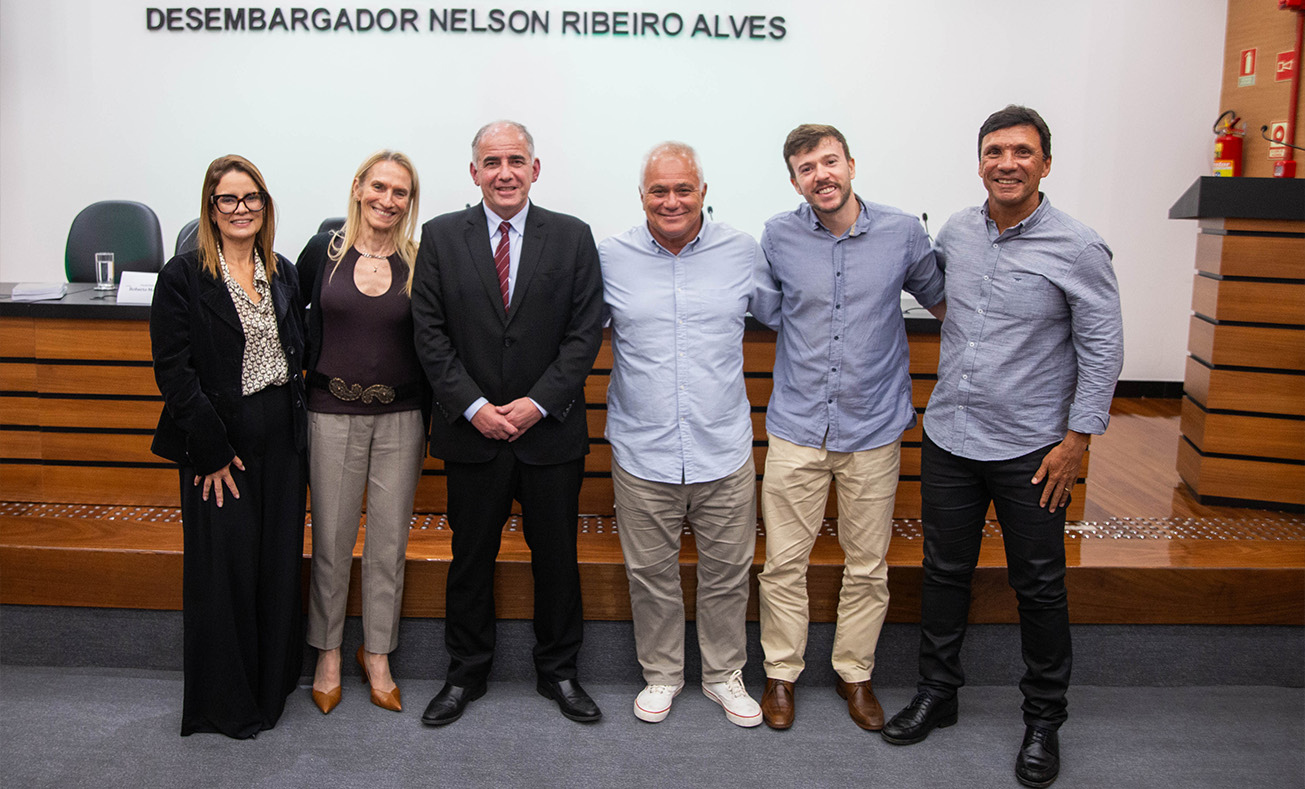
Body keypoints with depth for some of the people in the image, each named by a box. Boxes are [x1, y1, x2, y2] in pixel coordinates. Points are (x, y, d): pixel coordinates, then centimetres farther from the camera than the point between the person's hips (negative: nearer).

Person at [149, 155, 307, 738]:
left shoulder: (283, 274, 10)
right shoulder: (183, 276, -6)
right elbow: (173, 370, -11)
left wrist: (295, 418, 4)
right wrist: (211, 451, -13)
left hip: (281, 442, 5)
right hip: (219, 444, -5)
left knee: (280, 565, 9)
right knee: (224, 569, 2)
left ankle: (271, 689, 26)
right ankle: (224, 704, 20)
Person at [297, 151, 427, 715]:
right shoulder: (323, 252, 0)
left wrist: (426, 426, 3)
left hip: (400, 419, 1)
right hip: (332, 415, 0)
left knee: (389, 541, 8)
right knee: (331, 540, 8)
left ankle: (377, 654, 25)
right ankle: (328, 654, 26)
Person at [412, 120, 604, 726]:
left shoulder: (573, 238, 1)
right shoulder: (441, 237, 2)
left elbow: (585, 332, -3)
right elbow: (430, 333, -1)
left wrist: (537, 403, -12)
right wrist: (473, 406, -11)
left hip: (551, 429, 0)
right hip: (471, 429, 0)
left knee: (557, 557, 10)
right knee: (471, 557, 11)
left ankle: (558, 672, 29)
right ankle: (466, 675, 29)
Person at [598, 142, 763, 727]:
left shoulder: (743, 252, 1)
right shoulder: (610, 258, 0)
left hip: (724, 452, 0)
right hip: (642, 453, 0)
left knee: (727, 572, 12)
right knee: (651, 574, 13)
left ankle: (724, 673, 33)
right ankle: (661, 673, 34)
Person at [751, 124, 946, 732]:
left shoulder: (902, 233, -3)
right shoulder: (778, 236, -3)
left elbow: (939, 299, 14)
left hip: (874, 429, 0)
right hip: (796, 428, 0)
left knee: (867, 566, 11)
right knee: (783, 562, 6)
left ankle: (854, 673, 31)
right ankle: (781, 672, 27)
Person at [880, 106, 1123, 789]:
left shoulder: (1079, 249, -10)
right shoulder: (954, 232, 3)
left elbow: (1102, 348, -8)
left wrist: (1077, 437, -11)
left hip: (1030, 450, -4)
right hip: (949, 437, 4)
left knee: (1039, 588, 8)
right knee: (944, 572, 14)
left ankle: (1043, 720, 26)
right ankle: (936, 694, 32)